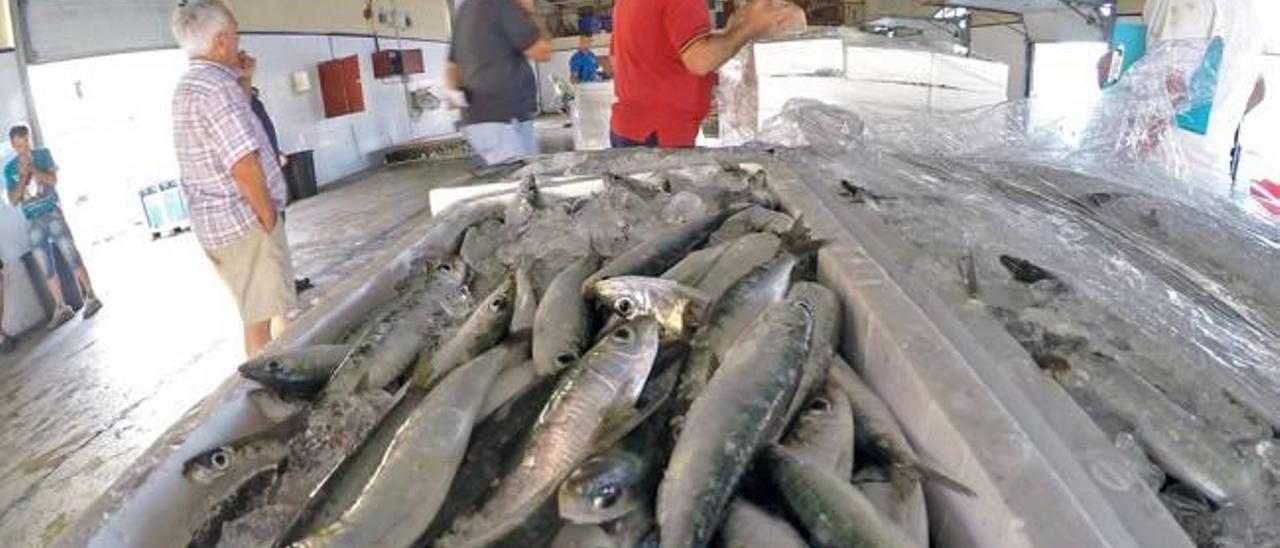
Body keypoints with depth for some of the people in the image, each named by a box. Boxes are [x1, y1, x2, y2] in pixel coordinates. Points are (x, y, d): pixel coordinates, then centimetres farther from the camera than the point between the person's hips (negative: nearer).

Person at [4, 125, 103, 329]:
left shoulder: (43, 154, 2)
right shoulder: (9, 168, 5)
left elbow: (53, 180, -9)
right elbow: (13, 200, 0)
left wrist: (32, 168, -18)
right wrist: (23, 177, -11)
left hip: (53, 213, -3)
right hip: (33, 222, 3)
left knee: (70, 255, -8)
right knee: (46, 267, 3)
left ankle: (91, 298, -3)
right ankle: (61, 308, 7)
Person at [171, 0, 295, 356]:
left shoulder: (186, 89, 14)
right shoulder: (217, 86, -18)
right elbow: (244, 166, -24)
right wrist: (269, 218, -13)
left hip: (213, 223, 10)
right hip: (244, 222, -10)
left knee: (255, 311, 19)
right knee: (262, 317, -2)